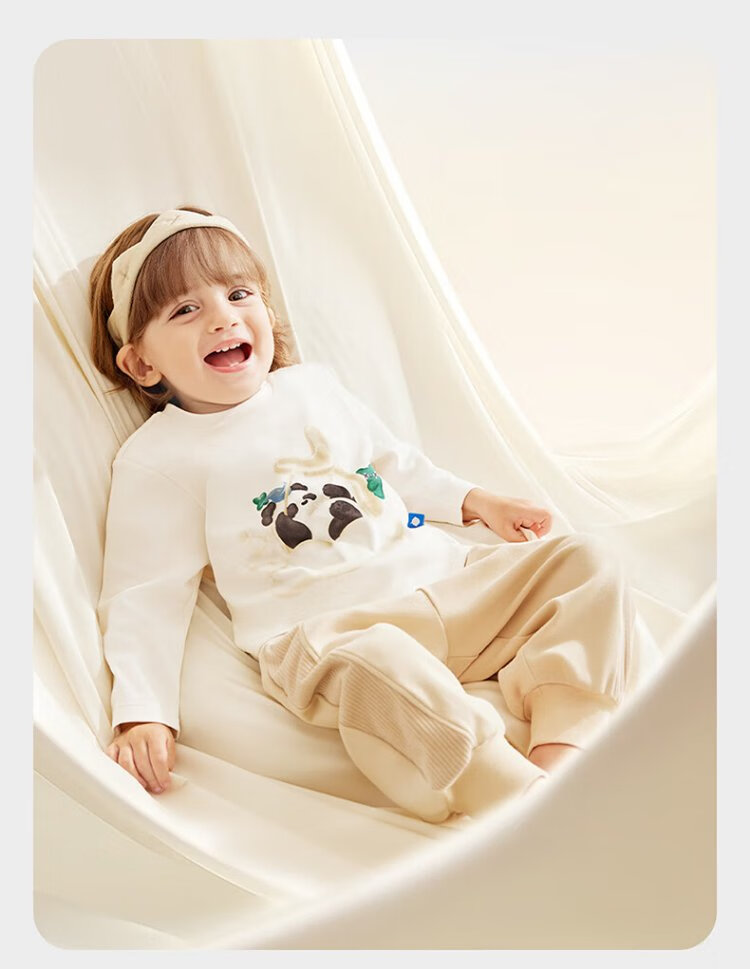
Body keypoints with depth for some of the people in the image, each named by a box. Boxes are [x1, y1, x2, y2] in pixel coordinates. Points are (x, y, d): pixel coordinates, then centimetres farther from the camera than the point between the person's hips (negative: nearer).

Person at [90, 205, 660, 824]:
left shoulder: (315, 385, 18)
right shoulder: (158, 458, 1)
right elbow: (146, 597, -1)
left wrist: (476, 502, 23)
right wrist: (142, 715, -12)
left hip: (441, 575, 7)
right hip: (320, 628, -6)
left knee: (588, 561, -5)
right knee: (374, 665, -41)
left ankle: (562, 747, -22)